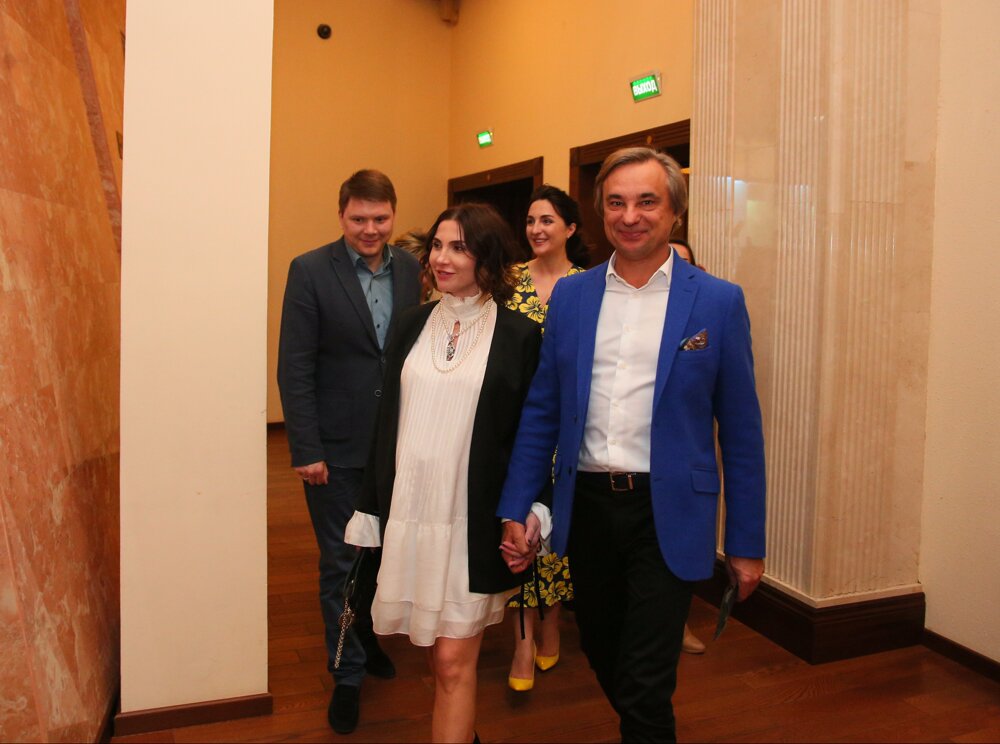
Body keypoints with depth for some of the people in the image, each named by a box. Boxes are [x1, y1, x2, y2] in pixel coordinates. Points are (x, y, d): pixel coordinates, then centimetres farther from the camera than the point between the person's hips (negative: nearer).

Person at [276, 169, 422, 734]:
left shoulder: (411, 269, 3)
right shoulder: (310, 271, -7)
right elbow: (295, 367, -10)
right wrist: (306, 450, -13)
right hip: (337, 449, -3)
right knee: (341, 563, 9)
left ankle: (369, 635, 44)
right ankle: (348, 673, 28)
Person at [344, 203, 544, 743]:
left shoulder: (519, 335, -5)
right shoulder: (413, 324, 7)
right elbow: (388, 420, 9)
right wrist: (371, 506, 8)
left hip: (473, 522, -4)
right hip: (409, 512, 4)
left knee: (453, 662, 2)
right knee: (436, 654, 17)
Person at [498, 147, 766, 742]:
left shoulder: (718, 302, -4)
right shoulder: (570, 295, 4)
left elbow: (741, 431, -2)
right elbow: (540, 412, 6)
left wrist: (747, 544, -1)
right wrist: (516, 511, 3)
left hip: (666, 515, -4)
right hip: (587, 507, 4)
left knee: (645, 687, -1)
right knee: (603, 658, 22)